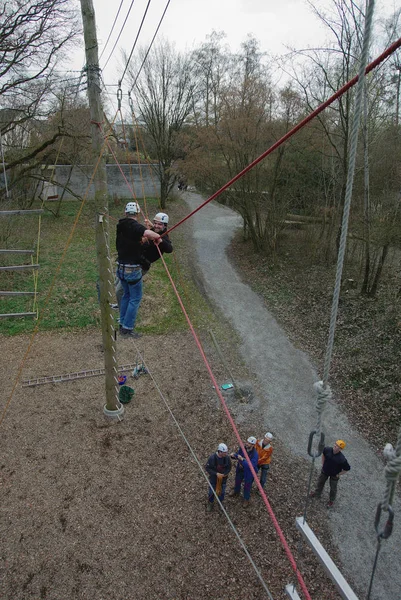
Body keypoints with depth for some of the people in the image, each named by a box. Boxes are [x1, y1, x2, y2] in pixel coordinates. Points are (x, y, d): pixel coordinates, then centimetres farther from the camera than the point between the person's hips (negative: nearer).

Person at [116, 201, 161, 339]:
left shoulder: (121, 226, 6)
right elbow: (148, 233, -37)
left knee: (127, 295, 22)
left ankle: (122, 323, 30)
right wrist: (158, 238, -17)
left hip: (121, 267, 8)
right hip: (132, 269, -8)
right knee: (135, 298, 3)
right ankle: (127, 329, 5)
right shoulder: (134, 226, -18)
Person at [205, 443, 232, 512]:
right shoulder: (212, 458, -30)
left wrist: (224, 474, -22)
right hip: (213, 478, -2)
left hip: (223, 478, 2)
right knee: (211, 491, 19)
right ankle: (210, 503, 47)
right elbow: (207, 468, -19)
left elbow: (229, 468, -7)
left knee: (222, 492, 22)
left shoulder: (227, 458, -23)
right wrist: (216, 473, -27)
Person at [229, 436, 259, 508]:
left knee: (247, 486, 18)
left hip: (249, 473, -5)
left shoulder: (255, 455, -34)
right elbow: (238, 454, -3)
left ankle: (246, 499, 46)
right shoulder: (242, 448, -19)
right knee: (237, 481, 29)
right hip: (240, 470, 5)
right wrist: (234, 456, -26)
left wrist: (242, 460, -49)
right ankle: (236, 491, 61)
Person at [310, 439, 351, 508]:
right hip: (325, 471, 4)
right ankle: (317, 493, 55)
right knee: (320, 482, 26)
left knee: (333, 488, 21)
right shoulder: (327, 449, -27)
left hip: (334, 475, -3)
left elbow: (347, 469, -20)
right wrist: (322, 464, 1)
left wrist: (338, 474, -13)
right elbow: (323, 454, -1)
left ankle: (331, 500, 49)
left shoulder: (342, 459, -37)